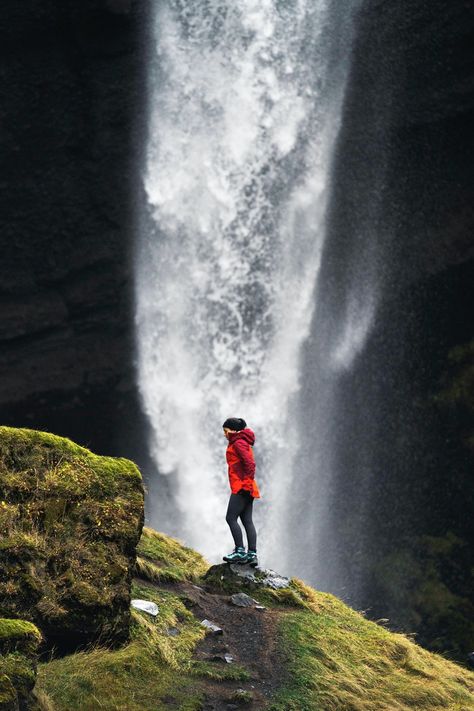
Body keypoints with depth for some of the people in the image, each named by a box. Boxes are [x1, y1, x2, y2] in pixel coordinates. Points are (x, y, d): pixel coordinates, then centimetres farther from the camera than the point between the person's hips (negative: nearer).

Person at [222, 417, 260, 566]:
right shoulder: (243, 442, 21)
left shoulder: (238, 443, -9)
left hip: (242, 487, -10)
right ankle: (252, 555, 1)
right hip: (246, 489, 10)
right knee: (247, 520, 5)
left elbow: (250, 463, -20)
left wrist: (247, 482, -20)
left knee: (231, 518, -9)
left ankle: (240, 551, -11)